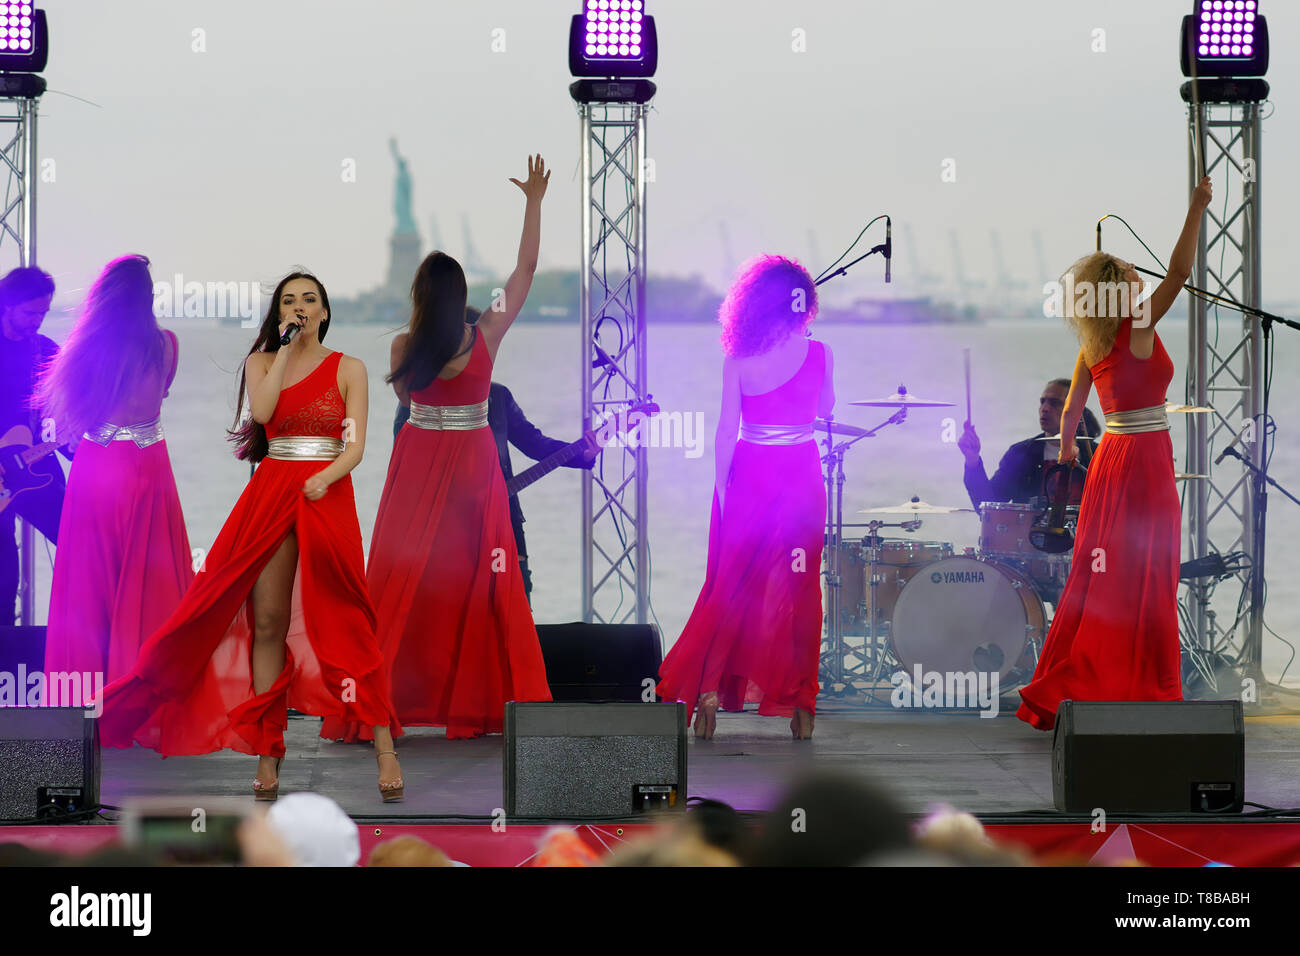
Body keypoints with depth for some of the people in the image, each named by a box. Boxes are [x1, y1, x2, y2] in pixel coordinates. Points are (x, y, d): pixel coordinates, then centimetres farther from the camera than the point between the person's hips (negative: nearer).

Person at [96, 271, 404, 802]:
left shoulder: (348, 369, 7)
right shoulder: (262, 362, 13)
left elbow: (355, 446, -1)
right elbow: (261, 411, -8)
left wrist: (324, 478, -19)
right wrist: (286, 349, -4)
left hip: (328, 495, -2)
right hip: (271, 494, 2)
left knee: (343, 620, -8)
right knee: (267, 622, -3)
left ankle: (384, 746, -6)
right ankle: (267, 757, -1)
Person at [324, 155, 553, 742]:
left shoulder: (404, 348, -11)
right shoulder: (487, 337, -9)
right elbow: (526, 269, -2)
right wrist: (534, 202, 5)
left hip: (420, 463, -1)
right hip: (474, 462, 1)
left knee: (403, 586, 2)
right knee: (476, 583, 7)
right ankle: (480, 700, 8)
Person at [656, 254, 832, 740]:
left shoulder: (738, 361, -8)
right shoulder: (817, 353, -5)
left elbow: (727, 429, -7)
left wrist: (721, 484, -1)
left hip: (749, 478, -1)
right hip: (801, 477, 1)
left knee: (731, 585, 9)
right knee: (796, 588, 8)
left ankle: (710, 689, 3)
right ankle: (798, 702, 6)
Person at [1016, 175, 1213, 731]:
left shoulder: (1092, 347, 7)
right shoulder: (1138, 327, -12)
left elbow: (1071, 408, 15)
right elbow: (1180, 271, -17)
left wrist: (1065, 447, 34)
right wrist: (1196, 210, -12)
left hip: (1110, 457, 7)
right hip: (1146, 458, -7)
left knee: (1095, 577, 11)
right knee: (1147, 581, -3)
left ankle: (1066, 687, 13)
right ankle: (1144, 691, 0)